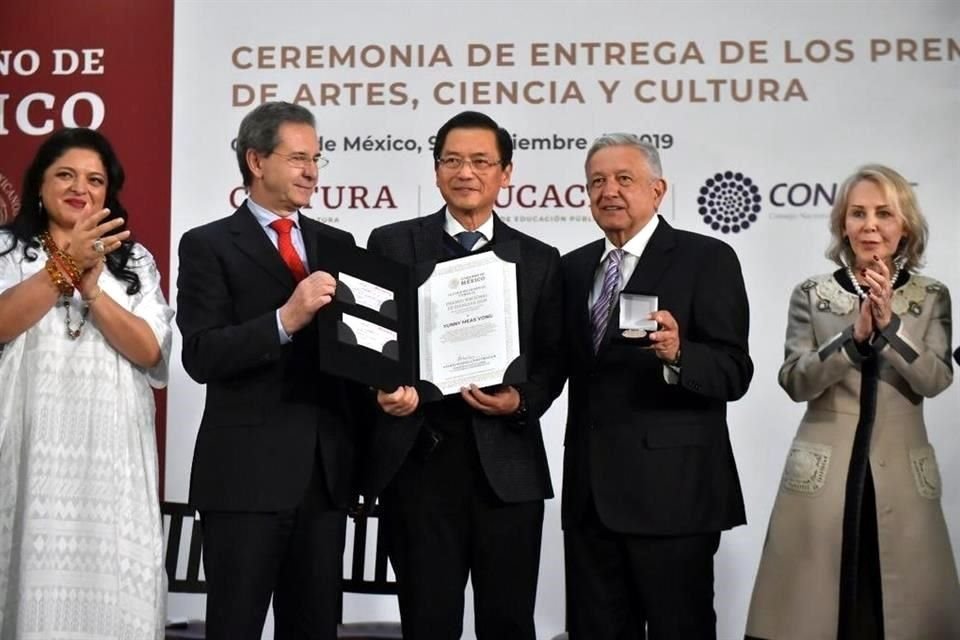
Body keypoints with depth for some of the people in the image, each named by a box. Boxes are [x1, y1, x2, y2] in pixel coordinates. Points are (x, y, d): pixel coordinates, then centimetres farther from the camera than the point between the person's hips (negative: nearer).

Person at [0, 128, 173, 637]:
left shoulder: (134, 262, 13)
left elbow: (149, 350, 0)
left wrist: (91, 286, -11)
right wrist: (65, 265, -17)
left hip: (110, 453, 1)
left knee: (107, 578, -2)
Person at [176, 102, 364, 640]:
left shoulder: (338, 244, 14)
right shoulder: (209, 245, -2)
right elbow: (201, 356, -13)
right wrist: (284, 319, -25)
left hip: (327, 469, 5)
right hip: (246, 471, -5)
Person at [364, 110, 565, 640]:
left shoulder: (538, 259, 9)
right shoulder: (392, 244, 5)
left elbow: (552, 360, 8)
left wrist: (522, 401, -13)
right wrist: (384, 389, -18)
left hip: (507, 464, 1)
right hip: (419, 463, -1)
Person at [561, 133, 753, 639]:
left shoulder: (706, 259, -5)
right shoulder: (573, 268, 14)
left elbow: (734, 373, -12)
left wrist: (677, 355, -29)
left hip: (672, 490, -5)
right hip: (590, 490, 6)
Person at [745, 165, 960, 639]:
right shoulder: (811, 294, 2)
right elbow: (794, 382, -7)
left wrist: (889, 323, -19)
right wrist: (855, 334, -18)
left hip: (900, 476, 1)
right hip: (823, 475, -1)